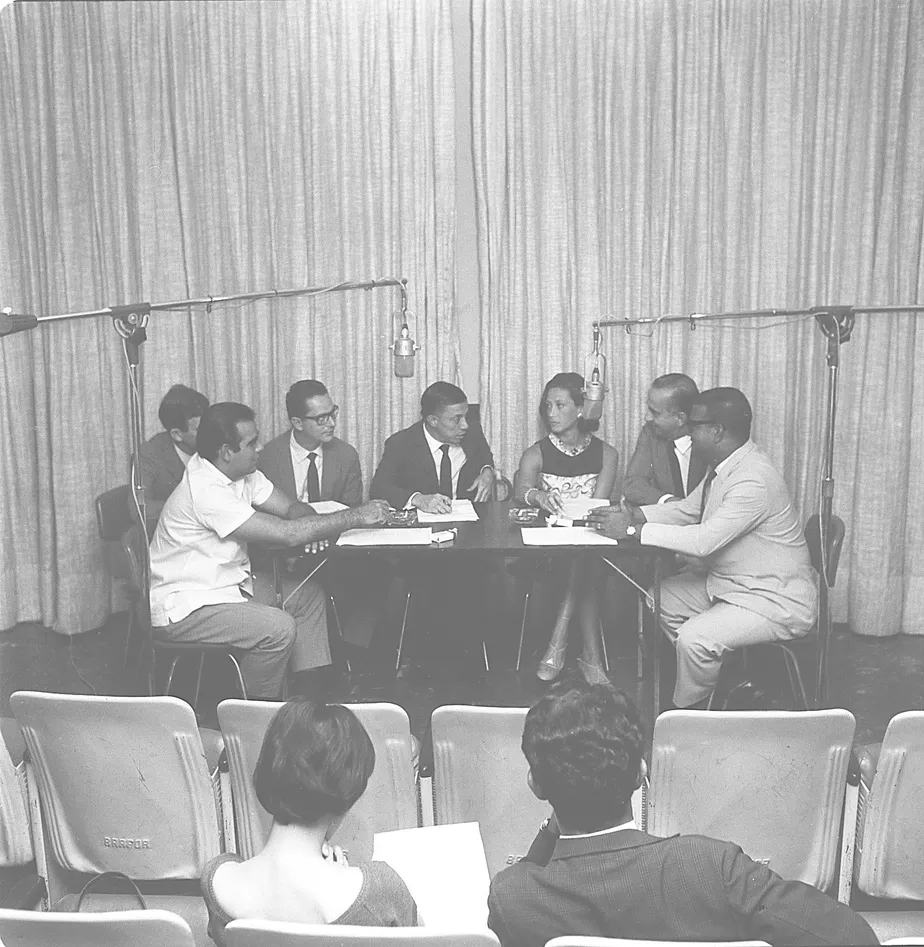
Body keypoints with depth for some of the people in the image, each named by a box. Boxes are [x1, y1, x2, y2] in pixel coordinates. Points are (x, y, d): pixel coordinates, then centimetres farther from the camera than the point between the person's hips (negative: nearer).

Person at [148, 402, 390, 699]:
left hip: (225, 582, 10)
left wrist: (312, 527, -21)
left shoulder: (242, 472, -1)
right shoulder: (205, 491, -29)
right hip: (184, 606, -10)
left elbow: (291, 508, 4)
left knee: (308, 594, 4)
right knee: (279, 628, -25)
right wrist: (357, 516, -26)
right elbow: (287, 534, -32)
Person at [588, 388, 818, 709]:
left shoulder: (754, 480, -29)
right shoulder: (723, 466, 2)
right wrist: (632, 514, -3)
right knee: (662, 598, 9)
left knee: (694, 638, -26)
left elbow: (704, 540, -34)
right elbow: (688, 510, 12)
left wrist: (632, 530, -29)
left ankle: (689, 714, 2)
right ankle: (716, 679, 22)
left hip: (776, 602, -10)